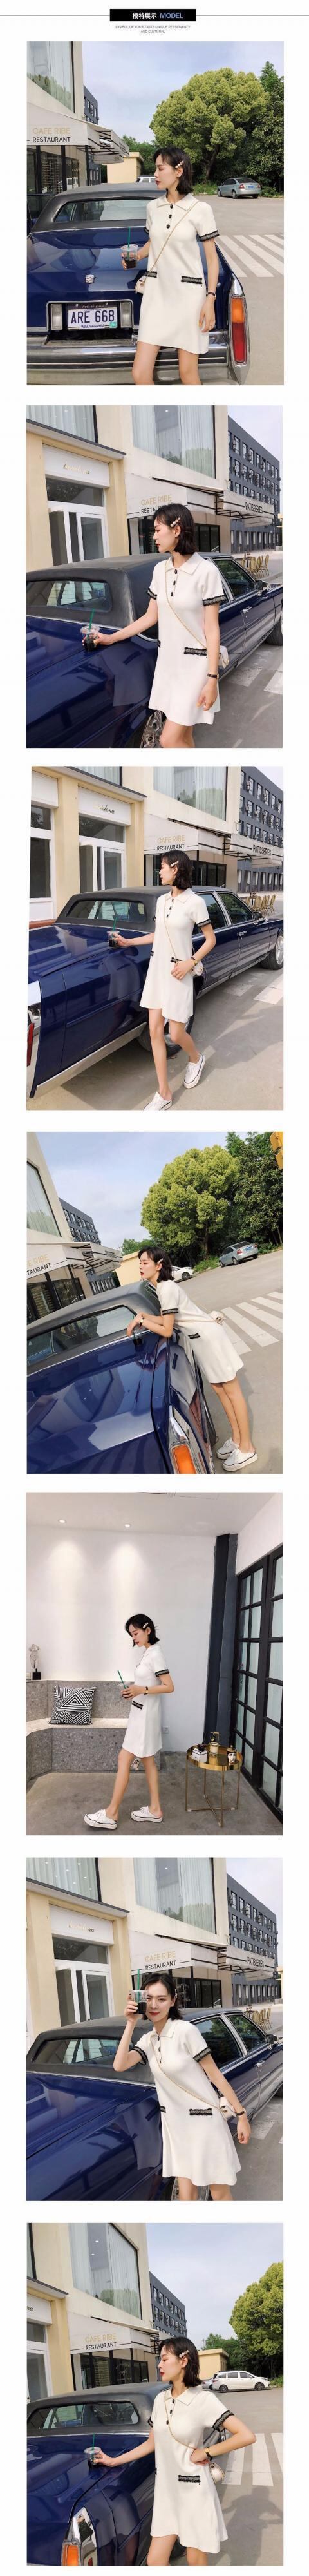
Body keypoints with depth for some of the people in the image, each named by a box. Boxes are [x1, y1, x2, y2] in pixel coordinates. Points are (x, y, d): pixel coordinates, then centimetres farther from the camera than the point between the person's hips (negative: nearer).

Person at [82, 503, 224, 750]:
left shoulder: (206, 571, -14)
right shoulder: (160, 571, 6)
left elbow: (212, 629, -14)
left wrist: (212, 679, -16)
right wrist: (111, 638, 12)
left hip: (194, 665, -7)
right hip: (168, 662, 7)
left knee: (169, 741, -12)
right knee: (183, 738, 8)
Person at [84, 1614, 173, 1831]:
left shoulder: (155, 1654, -19)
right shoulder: (147, 1653, 10)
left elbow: (169, 1687, -21)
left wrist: (142, 1690, -25)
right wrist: (134, 1690, 6)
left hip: (145, 1715, -10)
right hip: (142, 1713, 10)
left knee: (125, 1760, -7)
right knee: (147, 1761, 13)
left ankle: (112, 1814, -4)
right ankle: (155, 1810, 18)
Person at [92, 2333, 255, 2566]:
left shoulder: (203, 2400, -14)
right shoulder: (161, 2400, 5)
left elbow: (247, 2436, -20)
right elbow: (151, 2443, 16)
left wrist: (205, 2453, -16)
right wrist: (114, 2461, 13)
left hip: (193, 2490, -6)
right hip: (166, 2490, 6)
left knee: (195, 2562, 3)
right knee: (155, 2561, 3)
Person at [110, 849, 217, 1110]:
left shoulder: (195, 902, -13)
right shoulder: (162, 900, 5)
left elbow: (211, 939, -7)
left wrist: (190, 963, -17)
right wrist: (127, 942, 14)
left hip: (178, 974, -6)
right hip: (157, 970, 6)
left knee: (176, 1034, 1)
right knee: (155, 1032, 2)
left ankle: (196, 1059, 37)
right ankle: (164, 1095, 6)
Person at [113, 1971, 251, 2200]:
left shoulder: (186, 2031, -14)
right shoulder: (148, 2040, 5)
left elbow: (215, 2075, -11)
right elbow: (120, 2066, -10)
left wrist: (241, 2115, -13)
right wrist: (131, 2023, -11)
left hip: (203, 2120, -6)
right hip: (175, 2124, 6)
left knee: (220, 2194, 1)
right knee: (187, 2197, 6)